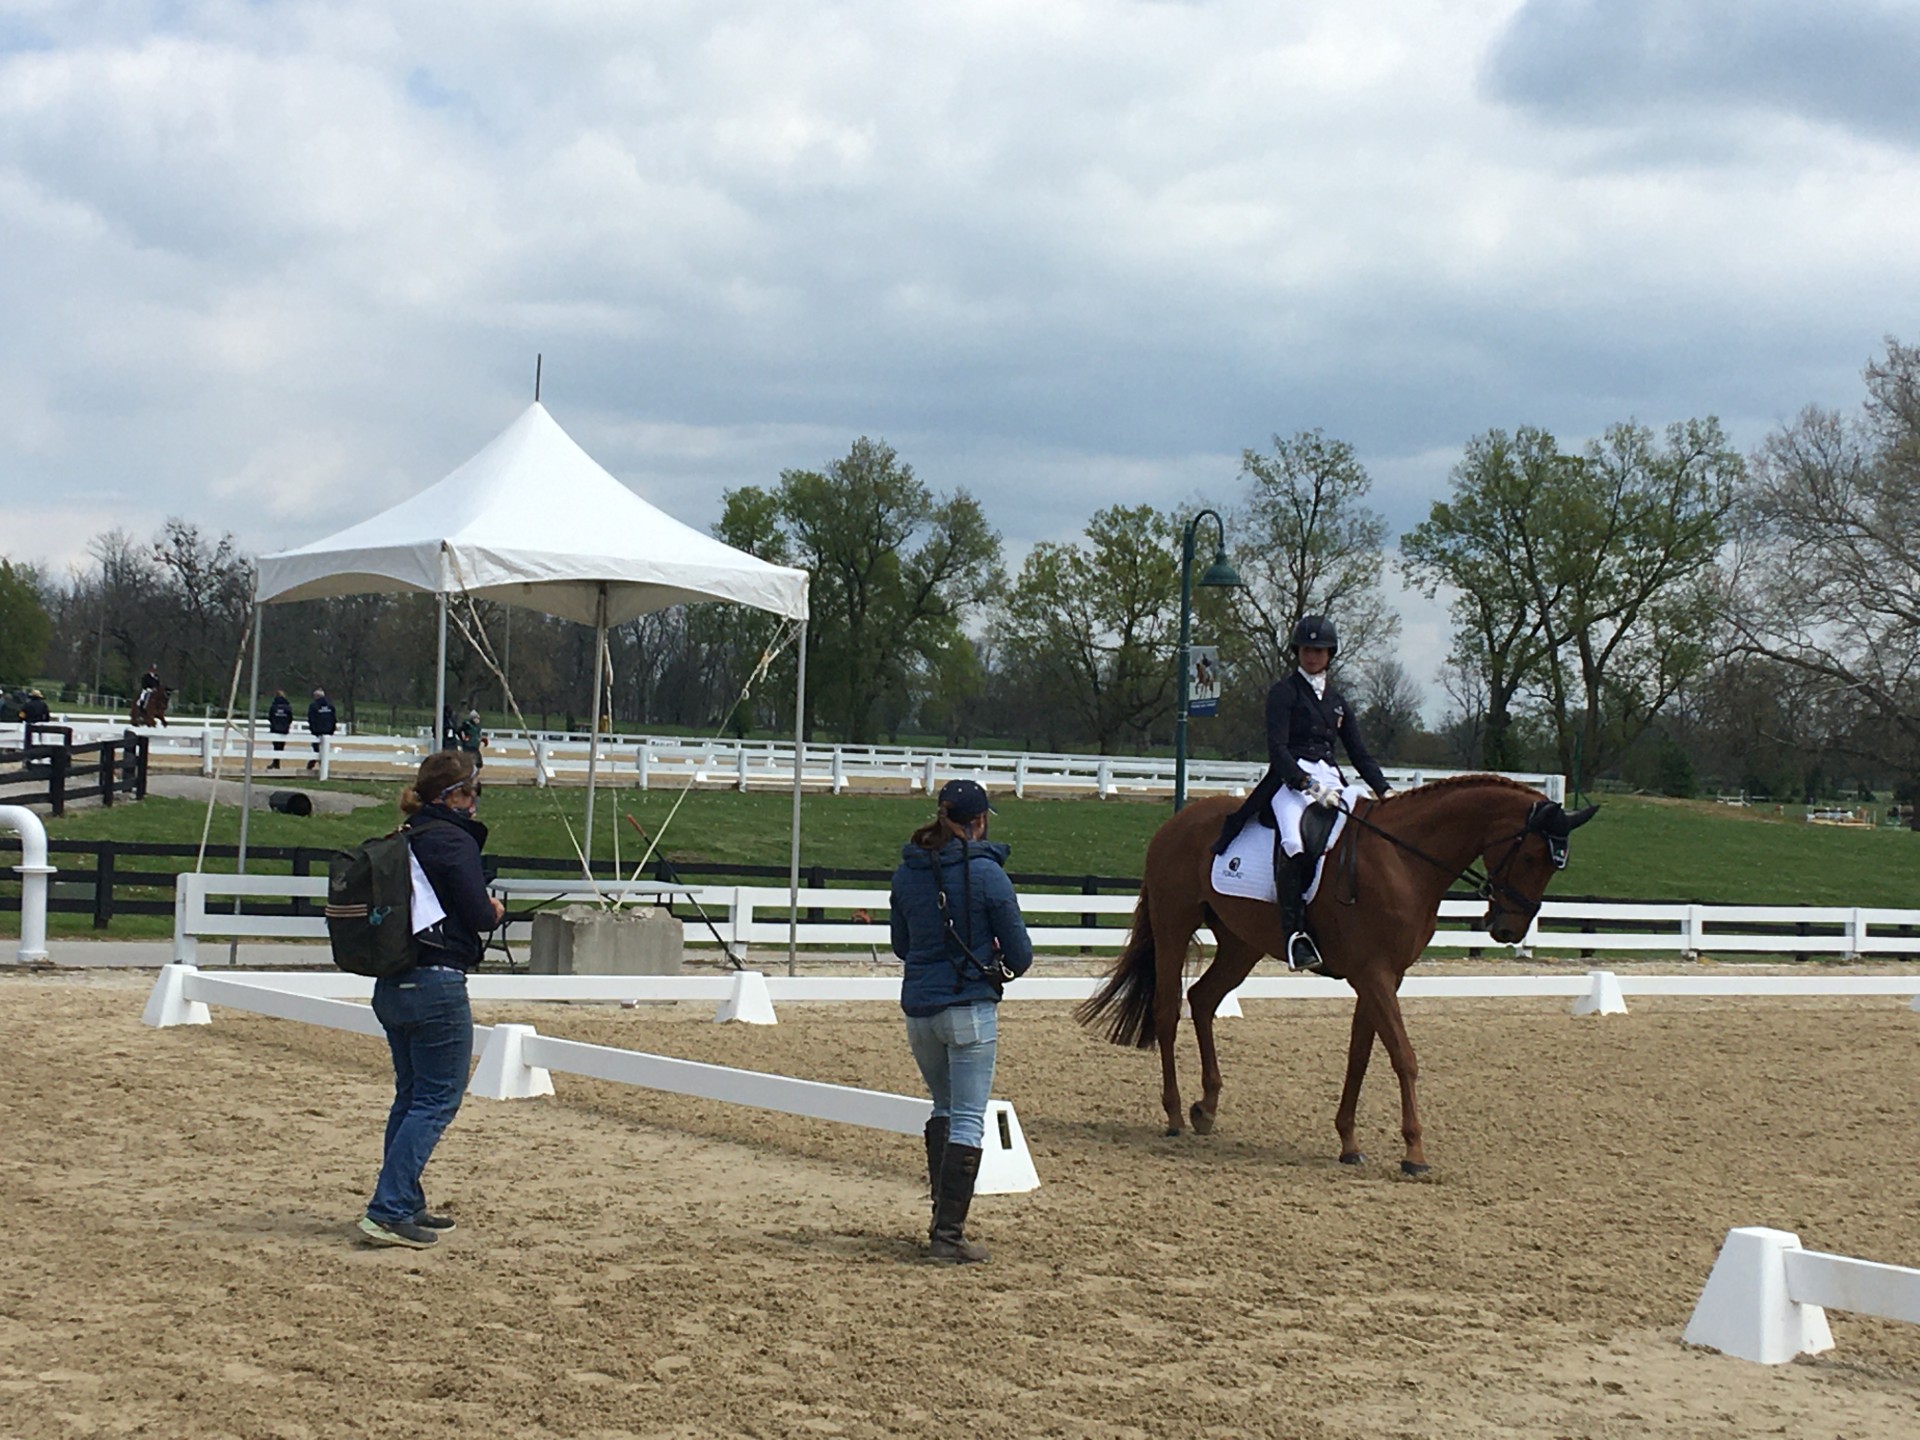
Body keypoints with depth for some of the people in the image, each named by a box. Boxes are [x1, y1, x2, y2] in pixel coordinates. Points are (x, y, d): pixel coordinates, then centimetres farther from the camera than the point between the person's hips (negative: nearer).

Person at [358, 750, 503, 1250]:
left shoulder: (404, 840, 13)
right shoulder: (453, 841, -12)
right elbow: (479, 914, -16)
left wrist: (483, 907, 10)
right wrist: (496, 909, 5)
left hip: (392, 984, 9)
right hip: (437, 984, -9)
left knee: (411, 1096, 18)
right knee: (438, 1100, -4)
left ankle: (405, 1205, 22)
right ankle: (388, 1211, -11)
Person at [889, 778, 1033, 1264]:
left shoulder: (906, 873, 4)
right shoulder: (986, 872, -11)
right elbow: (1019, 951, -6)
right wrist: (1008, 967, 16)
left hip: (918, 1008, 6)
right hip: (971, 1006, -6)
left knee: (943, 1108, 23)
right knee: (967, 1120, -2)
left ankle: (944, 1218, 24)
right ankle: (948, 1234, -5)